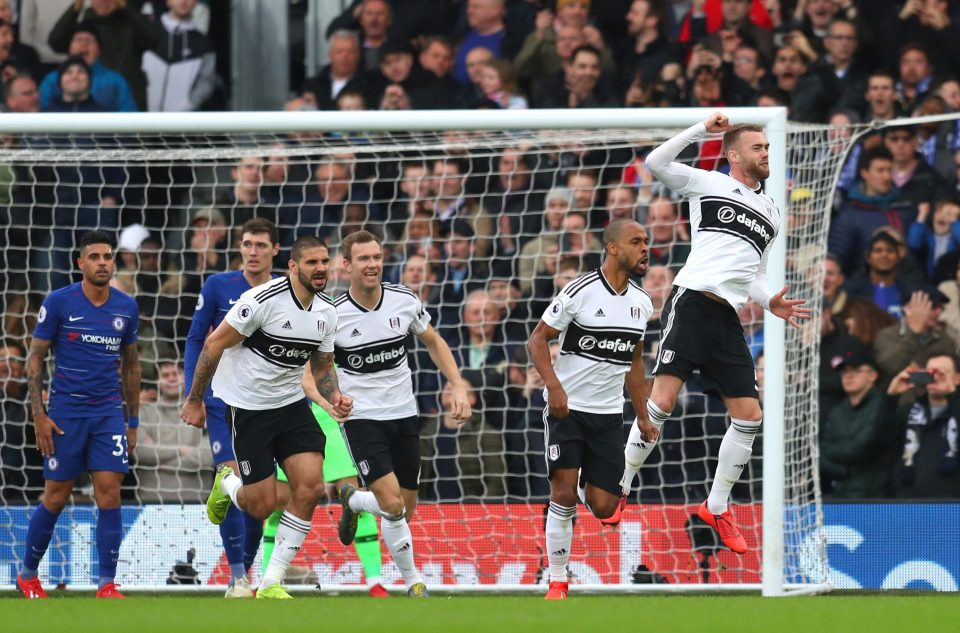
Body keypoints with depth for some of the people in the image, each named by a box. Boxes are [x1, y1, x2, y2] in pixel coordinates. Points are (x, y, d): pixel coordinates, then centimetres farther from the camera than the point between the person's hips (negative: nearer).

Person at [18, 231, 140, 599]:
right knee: (56, 498, 3)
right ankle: (28, 575, 22)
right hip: (66, 413, -3)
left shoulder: (126, 307, 5)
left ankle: (107, 585, -3)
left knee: (109, 496, -7)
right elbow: (35, 358, -1)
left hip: (109, 413, 3)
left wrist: (133, 421, 13)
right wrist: (39, 414, -8)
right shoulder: (59, 302, -6)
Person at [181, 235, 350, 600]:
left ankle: (272, 584, -1)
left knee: (310, 486, -12)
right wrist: (195, 400, -9)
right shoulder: (264, 300, -20)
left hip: (291, 404, 6)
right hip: (247, 406, -6)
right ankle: (227, 484, 34)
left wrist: (334, 397, -6)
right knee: (262, 506, -6)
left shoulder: (326, 313, 2)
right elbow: (214, 344, -14)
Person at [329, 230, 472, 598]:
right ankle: (412, 581, 2)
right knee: (392, 503, -20)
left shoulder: (404, 301, -5)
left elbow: (434, 343, 12)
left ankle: (353, 501, 41)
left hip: (403, 415, 4)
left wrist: (459, 387, 1)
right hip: (361, 418, -4)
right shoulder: (333, 315, -13)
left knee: (406, 509, 10)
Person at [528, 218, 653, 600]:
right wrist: (554, 385, -23)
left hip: (608, 414, 5)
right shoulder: (581, 292, -12)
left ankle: (591, 490, 35)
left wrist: (644, 417, 16)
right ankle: (557, 583, -4)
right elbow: (538, 340, -9)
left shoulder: (642, 303, 6)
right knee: (563, 492, -15)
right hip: (567, 408, -5)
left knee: (603, 508, -2)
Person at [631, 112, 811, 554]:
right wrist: (702, 130, -8)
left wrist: (769, 303, 9)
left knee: (749, 417, 2)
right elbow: (656, 163, -4)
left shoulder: (772, 214, 23)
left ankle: (717, 509, 17)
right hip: (693, 302, -6)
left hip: (727, 319, 6)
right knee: (661, 402, -15)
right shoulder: (709, 185, 7)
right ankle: (619, 491, -3)